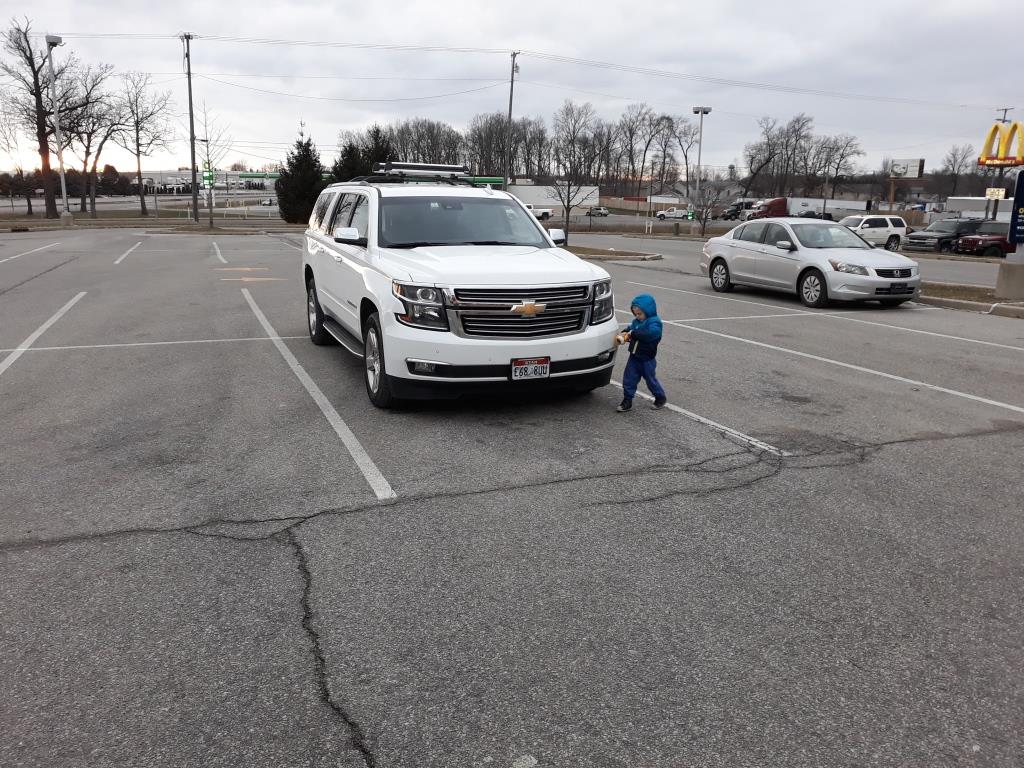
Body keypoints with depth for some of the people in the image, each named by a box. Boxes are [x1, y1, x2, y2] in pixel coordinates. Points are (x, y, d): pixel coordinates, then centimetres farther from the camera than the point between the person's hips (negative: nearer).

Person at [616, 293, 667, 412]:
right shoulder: (636, 321, 5)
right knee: (629, 379, 3)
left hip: (647, 359, -6)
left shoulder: (654, 322, -18)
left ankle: (661, 398, 31)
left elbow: (651, 334, -35)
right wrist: (625, 333, -7)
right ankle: (627, 400, 13)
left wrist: (633, 334, -33)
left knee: (651, 379, 9)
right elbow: (630, 328, 18)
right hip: (634, 357, 6)